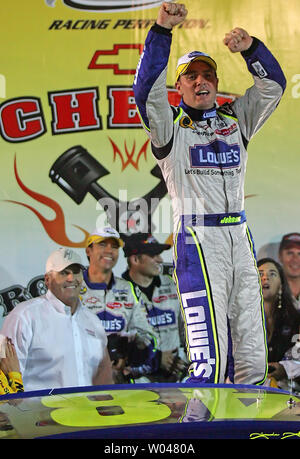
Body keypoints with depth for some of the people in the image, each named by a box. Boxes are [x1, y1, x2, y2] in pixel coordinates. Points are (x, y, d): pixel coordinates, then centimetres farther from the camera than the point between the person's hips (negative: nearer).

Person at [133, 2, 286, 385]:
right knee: (209, 360, -14)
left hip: (239, 238, 5)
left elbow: (272, 86, 11)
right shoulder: (170, 126, 5)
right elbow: (147, 88, -11)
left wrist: (250, 48, -6)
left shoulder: (235, 120, 18)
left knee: (253, 357, 5)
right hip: (197, 240, -5)